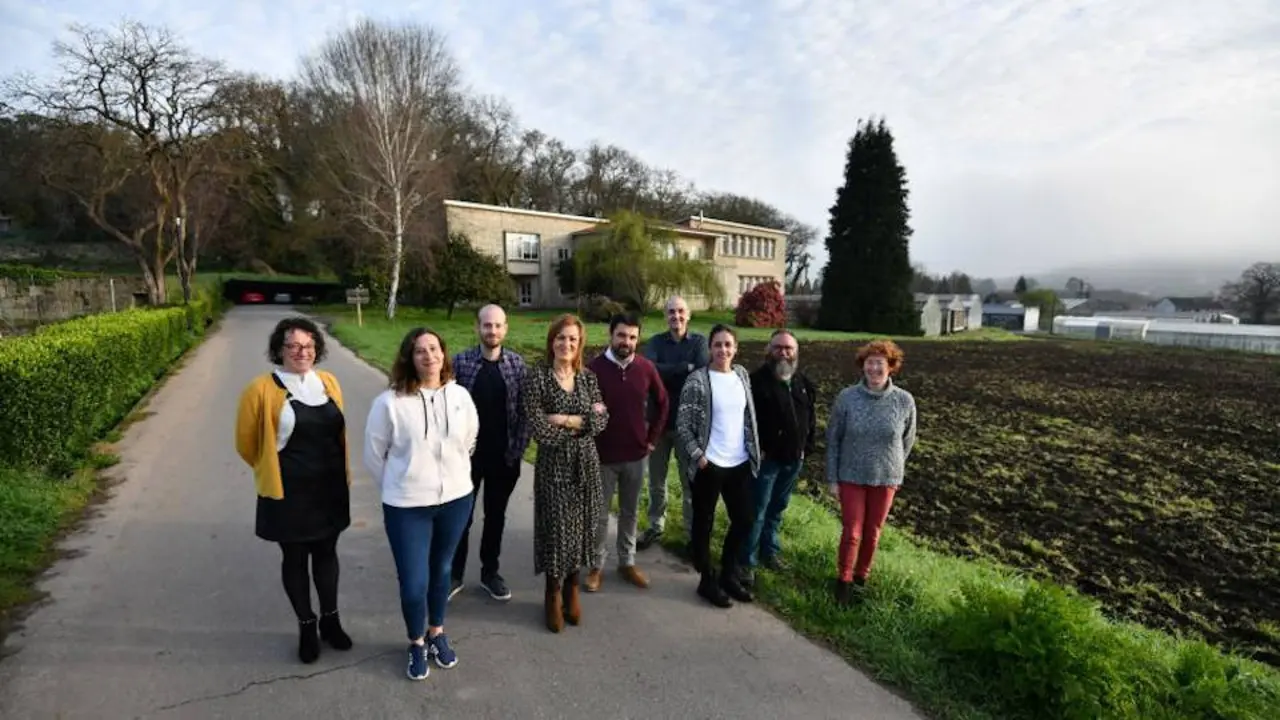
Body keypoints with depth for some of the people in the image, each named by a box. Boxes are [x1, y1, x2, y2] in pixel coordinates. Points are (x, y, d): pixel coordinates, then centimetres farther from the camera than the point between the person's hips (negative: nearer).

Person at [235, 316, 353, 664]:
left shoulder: (329, 382, 0)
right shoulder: (262, 389, -13)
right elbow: (246, 441, -2)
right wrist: (270, 472, 9)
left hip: (330, 488, 4)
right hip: (289, 492, -3)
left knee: (326, 552, 17)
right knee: (295, 558, 13)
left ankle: (330, 620, 34)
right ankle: (306, 626, 31)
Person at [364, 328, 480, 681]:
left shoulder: (460, 396, -5)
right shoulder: (390, 402, -15)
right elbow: (373, 455, -3)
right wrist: (398, 488, 6)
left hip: (456, 499, 3)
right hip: (407, 507, -3)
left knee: (441, 571, 20)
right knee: (413, 583, 3)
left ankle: (437, 633, 44)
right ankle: (417, 643, 32)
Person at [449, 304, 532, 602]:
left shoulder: (517, 363, -3)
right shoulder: (461, 361, -6)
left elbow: (524, 409, -1)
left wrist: (517, 449, -7)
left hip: (504, 456, 1)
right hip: (467, 454, -1)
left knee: (496, 516, 14)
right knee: (461, 516, 11)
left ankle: (490, 572, 31)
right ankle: (455, 574, 29)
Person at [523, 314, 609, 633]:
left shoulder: (588, 377, 5)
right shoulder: (537, 375, -8)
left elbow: (602, 419, -4)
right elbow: (539, 428, -15)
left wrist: (568, 420, -17)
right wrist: (584, 420, -9)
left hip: (586, 462, 4)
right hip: (553, 463, -3)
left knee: (581, 525, 11)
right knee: (555, 527, 3)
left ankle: (572, 588, 31)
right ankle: (553, 594, 25)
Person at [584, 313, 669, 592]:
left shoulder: (646, 367, -4)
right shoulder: (594, 367, -13)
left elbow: (662, 403, 9)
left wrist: (652, 437, 6)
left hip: (636, 455, 3)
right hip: (602, 455, -3)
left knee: (630, 512, 17)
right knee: (599, 514, 10)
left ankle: (627, 562, 32)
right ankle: (597, 565, 27)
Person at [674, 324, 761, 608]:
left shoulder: (742, 374, 5)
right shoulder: (697, 380, -13)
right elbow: (682, 423, -11)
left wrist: (753, 451, 11)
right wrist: (698, 455, -14)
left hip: (740, 463, 6)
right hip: (709, 465, -6)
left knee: (743, 520, 14)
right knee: (704, 523, 9)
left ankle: (728, 575, 34)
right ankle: (707, 581, 26)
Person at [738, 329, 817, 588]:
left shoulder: (804, 384, 7)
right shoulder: (757, 380, -13)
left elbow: (811, 419, 16)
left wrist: (806, 447, 8)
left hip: (793, 459, 6)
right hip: (766, 458, -6)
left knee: (777, 509, 19)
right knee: (756, 513, 0)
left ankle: (769, 550, 35)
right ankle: (746, 561, 10)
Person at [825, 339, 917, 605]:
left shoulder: (905, 401, -11)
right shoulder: (846, 397, -13)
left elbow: (907, 440, 5)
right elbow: (832, 439, -6)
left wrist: (894, 469, 10)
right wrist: (832, 478, -5)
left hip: (886, 478, 1)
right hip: (851, 477, -1)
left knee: (872, 532, 15)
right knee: (852, 532, 6)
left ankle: (861, 577, 37)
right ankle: (844, 580, 26)